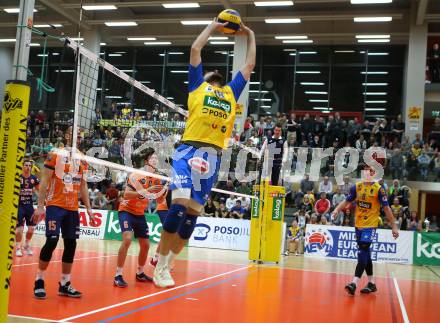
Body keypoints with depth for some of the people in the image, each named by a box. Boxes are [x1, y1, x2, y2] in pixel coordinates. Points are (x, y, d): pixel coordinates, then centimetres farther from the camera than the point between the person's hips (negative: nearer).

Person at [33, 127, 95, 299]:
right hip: (55, 205, -5)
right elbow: (44, 181, -5)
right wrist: (40, 205, -12)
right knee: (51, 242, -11)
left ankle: (65, 284, 12)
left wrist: (89, 209, 11)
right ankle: (39, 282, 4)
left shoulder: (82, 160, 12)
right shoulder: (55, 154, -3)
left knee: (71, 244, 3)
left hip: (73, 208, 5)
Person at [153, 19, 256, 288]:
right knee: (179, 206, -17)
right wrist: (213, 26, 32)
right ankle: (160, 266, -3)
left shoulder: (232, 92, 28)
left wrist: (250, 36, 45)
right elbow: (196, 49, 21)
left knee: (193, 213, 3)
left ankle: (166, 265, 17)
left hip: (213, 157, 4)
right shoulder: (198, 85, 19)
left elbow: (249, 65, 37)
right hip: (189, 150, -4)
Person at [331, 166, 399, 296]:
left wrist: (394, 227, -4)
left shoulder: (378, 188, -8)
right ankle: (371, 283, 23)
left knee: (363, 252, -15)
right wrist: (337, 209, -9)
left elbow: (386, 208, -6)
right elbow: (347, 201, 10)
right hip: (358, 224, 6)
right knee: (366, 253, 12)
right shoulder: (357, 186, 4)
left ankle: (354, 283, -20)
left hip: (370, 225, -6)